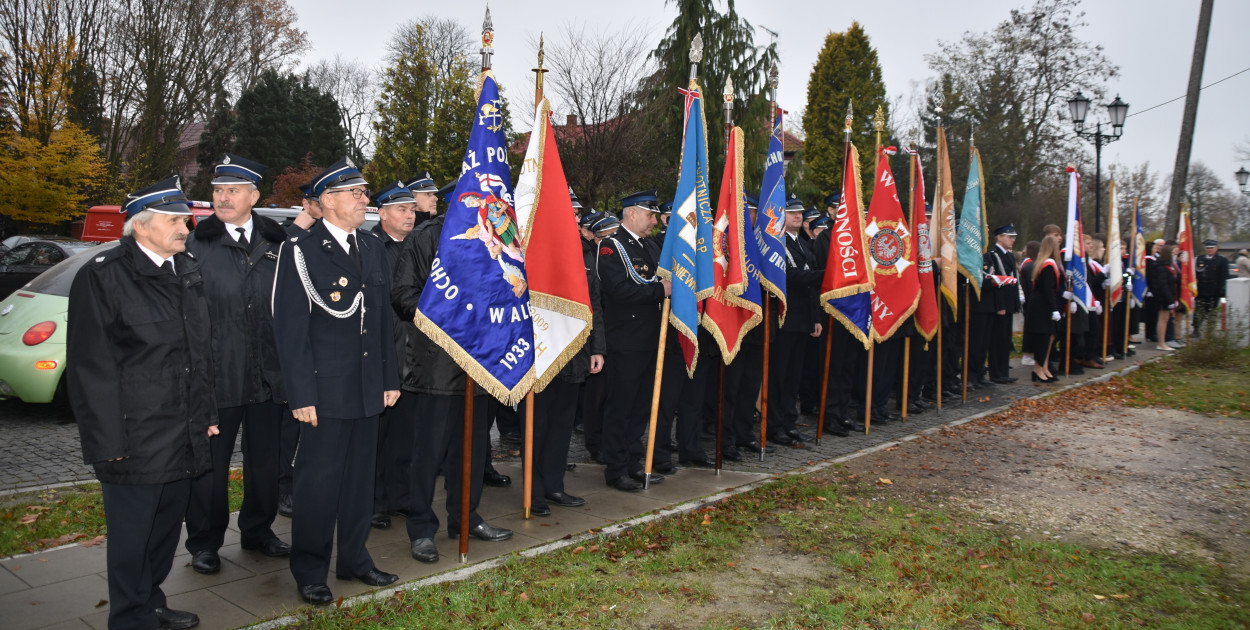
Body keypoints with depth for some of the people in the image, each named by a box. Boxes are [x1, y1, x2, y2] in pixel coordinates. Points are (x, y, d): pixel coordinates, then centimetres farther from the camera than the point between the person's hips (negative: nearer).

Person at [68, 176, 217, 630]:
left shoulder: (188, 271, 11)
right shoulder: (102, 277, -9)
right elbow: (91, 367, -11)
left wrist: (207, 415, 15)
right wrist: (109, 441, -13)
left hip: (184, 435, 7)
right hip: (135, 438, -6)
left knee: (167, 525, 17)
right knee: (132, 534, 6)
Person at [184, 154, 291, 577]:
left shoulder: (277, 243, 5)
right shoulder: (195, 244, -1)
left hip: (268, 375, 2)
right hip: (215, 376, -2)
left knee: (266, 460, 15)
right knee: (209, 464, 9)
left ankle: (258, 530, 33)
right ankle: (205, 542, 26)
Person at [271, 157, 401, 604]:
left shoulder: (372, 249, 11)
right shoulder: (300, 252, -8)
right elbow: (291, 329, -11)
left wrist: (390, 378, 11)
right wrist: (301, 395, -15)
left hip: (368, 387, 6)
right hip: (325, 388, -6)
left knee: (360, 475, 15)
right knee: (319, 480, 3)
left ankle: (354, 559, 30)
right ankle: (310, 571, 20)